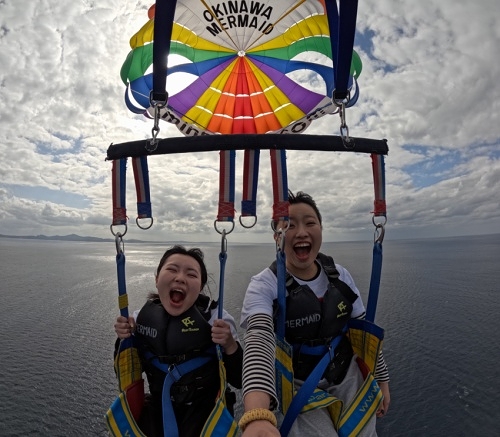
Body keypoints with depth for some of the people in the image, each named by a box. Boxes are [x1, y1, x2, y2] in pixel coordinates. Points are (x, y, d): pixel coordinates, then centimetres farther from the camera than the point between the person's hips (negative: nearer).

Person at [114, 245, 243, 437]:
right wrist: (125, 341, -14)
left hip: (206, 409, -3)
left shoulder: (217, 317, -19)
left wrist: (230, 345, -32)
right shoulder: (142, 317, -10)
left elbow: (239, 381, -14)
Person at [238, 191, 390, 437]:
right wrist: (257, 416, -53)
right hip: (298, 387, -3)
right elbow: (259, 342, -38)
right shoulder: (264, 285, -21)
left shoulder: (340, 276, -7)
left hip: (348, 379, 4)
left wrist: (381, 379, 10)